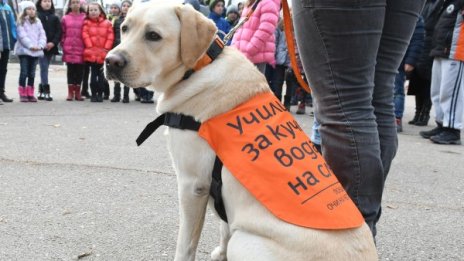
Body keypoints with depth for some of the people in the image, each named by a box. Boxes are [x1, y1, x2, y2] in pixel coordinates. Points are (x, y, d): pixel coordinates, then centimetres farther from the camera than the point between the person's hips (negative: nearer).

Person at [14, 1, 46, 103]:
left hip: (36, 51, 4)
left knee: (32, 73, 8)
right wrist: (31, 46, -20)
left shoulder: (38, 21, 14)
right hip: (24, 50, -4)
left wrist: (40, 45, -9)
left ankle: (30, 94, 13)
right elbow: (22, 36, -11)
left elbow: (42, 35, 7)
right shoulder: (21, 22, -1)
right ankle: (22, 94, 1)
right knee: (24, 72, -4)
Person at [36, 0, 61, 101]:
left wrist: (53, 42, -9)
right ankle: (46, 91, -12)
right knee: (44, 68, -9)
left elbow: (59, 32, 5)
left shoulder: (54, 18, 11)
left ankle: (41, 91, 14)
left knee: (44, 68, 8)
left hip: (51, 47, 4)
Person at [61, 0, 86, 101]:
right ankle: (70, 93, 10)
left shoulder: (84, 18, 4)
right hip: (69, 49, 1)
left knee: (79, 71, 3)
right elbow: (63, 33, 8)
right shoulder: (65, 18, 8)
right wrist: (63, 46, 1)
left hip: (80, 49, -1)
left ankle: (77, 92, 12)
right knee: (70, 70, 5)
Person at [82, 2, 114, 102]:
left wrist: (106, 48, -8)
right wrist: (90, 47, -12)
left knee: (101, 75, 4)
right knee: (93, 74, 2)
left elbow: (110, 36, 0)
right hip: (91, 53, 0)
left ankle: (100, 94, 10)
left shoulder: (107, 23, 6)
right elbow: (85, 36, -3)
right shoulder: (86, 23, 6)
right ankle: (93, 94, 6)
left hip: (103, 53, 0)